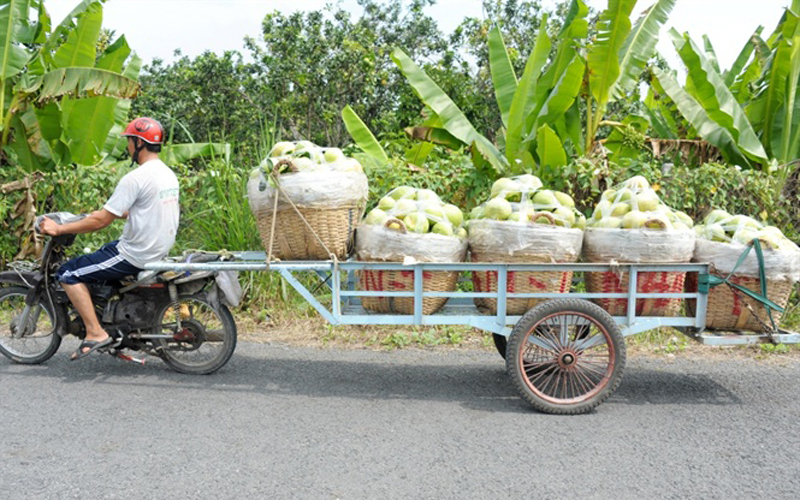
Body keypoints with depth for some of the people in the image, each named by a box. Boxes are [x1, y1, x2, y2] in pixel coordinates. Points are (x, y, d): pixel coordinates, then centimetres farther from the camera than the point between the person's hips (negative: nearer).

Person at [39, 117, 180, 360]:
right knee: (100, 255, 31)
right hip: (159, 252, 9)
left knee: (68, 273, -1)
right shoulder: (168, 173, 9)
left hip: (135, 255, -9)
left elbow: (102, 221, -19)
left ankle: (95, 333, -5)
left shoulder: (136, 178, -20)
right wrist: (110, 212, 26)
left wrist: (58, 228, -10)